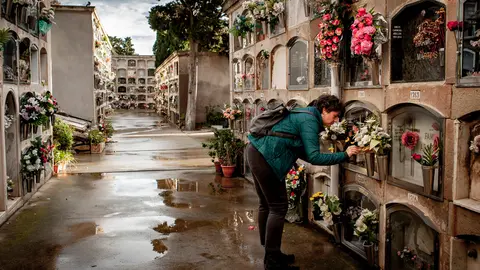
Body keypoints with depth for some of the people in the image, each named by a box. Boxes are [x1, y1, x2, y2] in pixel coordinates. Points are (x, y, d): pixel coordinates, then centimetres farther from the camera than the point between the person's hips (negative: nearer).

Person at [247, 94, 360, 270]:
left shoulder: (306, 115, 17)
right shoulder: (309, 120, -13)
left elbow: (303, 152, 18)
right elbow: (314, 157, -19)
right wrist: (345, 155, -14)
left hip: (257, 152, 11)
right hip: (265, 157, -11)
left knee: (267, 204, 17)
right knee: (278, 207, -4)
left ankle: (270, 254, 29)